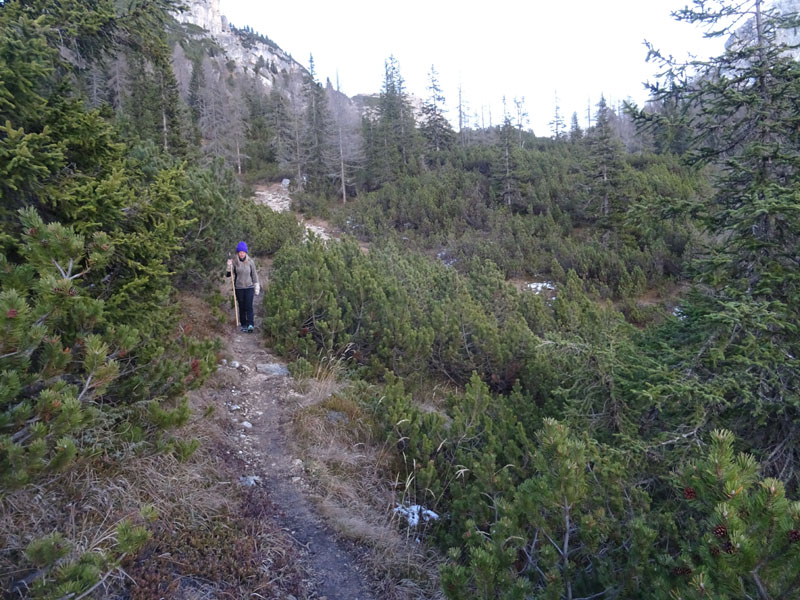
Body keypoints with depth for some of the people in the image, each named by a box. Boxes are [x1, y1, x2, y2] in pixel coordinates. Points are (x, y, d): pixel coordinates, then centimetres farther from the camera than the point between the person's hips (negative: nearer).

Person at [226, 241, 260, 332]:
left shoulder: (250, 262, -2)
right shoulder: (234, 262, -2)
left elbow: (254, 275, 5)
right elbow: (227, 275, 0)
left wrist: (257, 287, 4)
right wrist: (229, 267, -18)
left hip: (249, 287, -1)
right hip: (239, 288, 1)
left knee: (249, 307, -11)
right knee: (241, 307, 6)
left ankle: (250, 325, -15)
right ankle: (243, 325, 16)